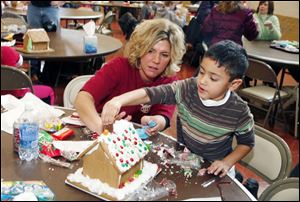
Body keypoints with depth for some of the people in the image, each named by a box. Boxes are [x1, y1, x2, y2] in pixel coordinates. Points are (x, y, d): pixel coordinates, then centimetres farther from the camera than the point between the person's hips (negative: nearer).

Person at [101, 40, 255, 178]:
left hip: (213, 167, -2)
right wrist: (119, 100, -44)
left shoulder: (239, 112, -20)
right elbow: (149, 93, -27)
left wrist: (226, 163, -17)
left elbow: (247, 143, -2)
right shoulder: (187, 89, -19)